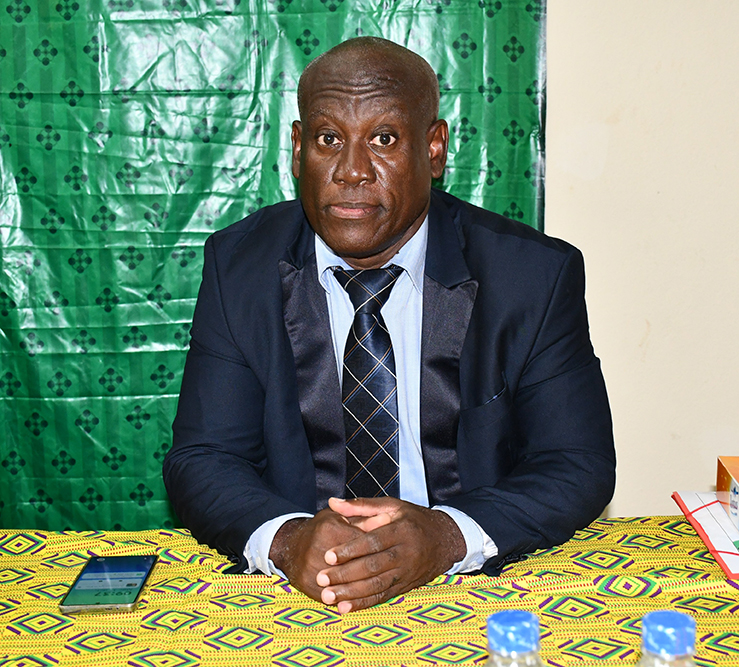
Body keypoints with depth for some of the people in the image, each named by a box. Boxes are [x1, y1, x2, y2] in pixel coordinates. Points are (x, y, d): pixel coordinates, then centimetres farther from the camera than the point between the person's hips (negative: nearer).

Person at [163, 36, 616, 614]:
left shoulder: (536, 276, -5)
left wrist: (446, 536, -24)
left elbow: (577, 466, -6)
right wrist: (285, 539, -25)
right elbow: (202, 459, -4)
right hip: (295, 594, 1)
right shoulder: (238, 265, -1)